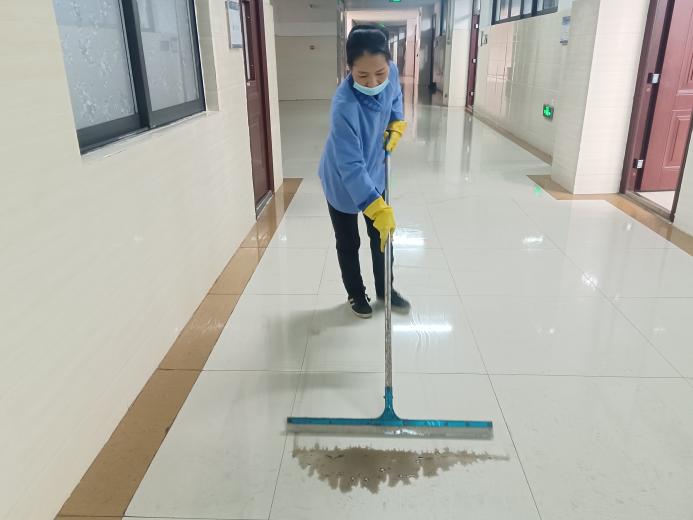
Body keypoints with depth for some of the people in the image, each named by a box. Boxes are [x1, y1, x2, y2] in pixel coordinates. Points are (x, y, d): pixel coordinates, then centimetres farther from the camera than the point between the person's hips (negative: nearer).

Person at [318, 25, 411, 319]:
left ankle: (385, 289, 40)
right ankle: (356, 294, 37)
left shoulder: (391, 72, -18)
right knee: (348, 243, 13)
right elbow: (351, 167, -39)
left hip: (374, 173, 6)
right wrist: (378, 208, -43)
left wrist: (396, 125, -4)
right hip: (342, 183, -6)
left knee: (382, 235, 18)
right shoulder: (344, 106, -37)